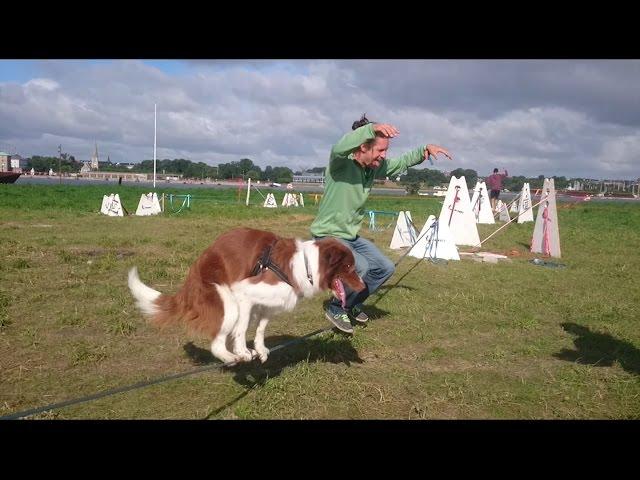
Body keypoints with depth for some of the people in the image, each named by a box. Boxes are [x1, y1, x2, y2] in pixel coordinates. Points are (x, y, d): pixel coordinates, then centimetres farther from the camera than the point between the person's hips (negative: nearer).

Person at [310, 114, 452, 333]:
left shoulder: (374, 167, 1)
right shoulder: (341, 162, -21)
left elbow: (401, 163, 14)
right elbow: (340, 147, -45)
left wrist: (425, 149, -1)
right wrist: (372, 128, -57)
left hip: (351, 236, 9)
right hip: (328, 235, -8)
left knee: (385, 268, 10)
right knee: (360, 267, -31)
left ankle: (353, 303, 27)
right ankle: (335, 308, -5)